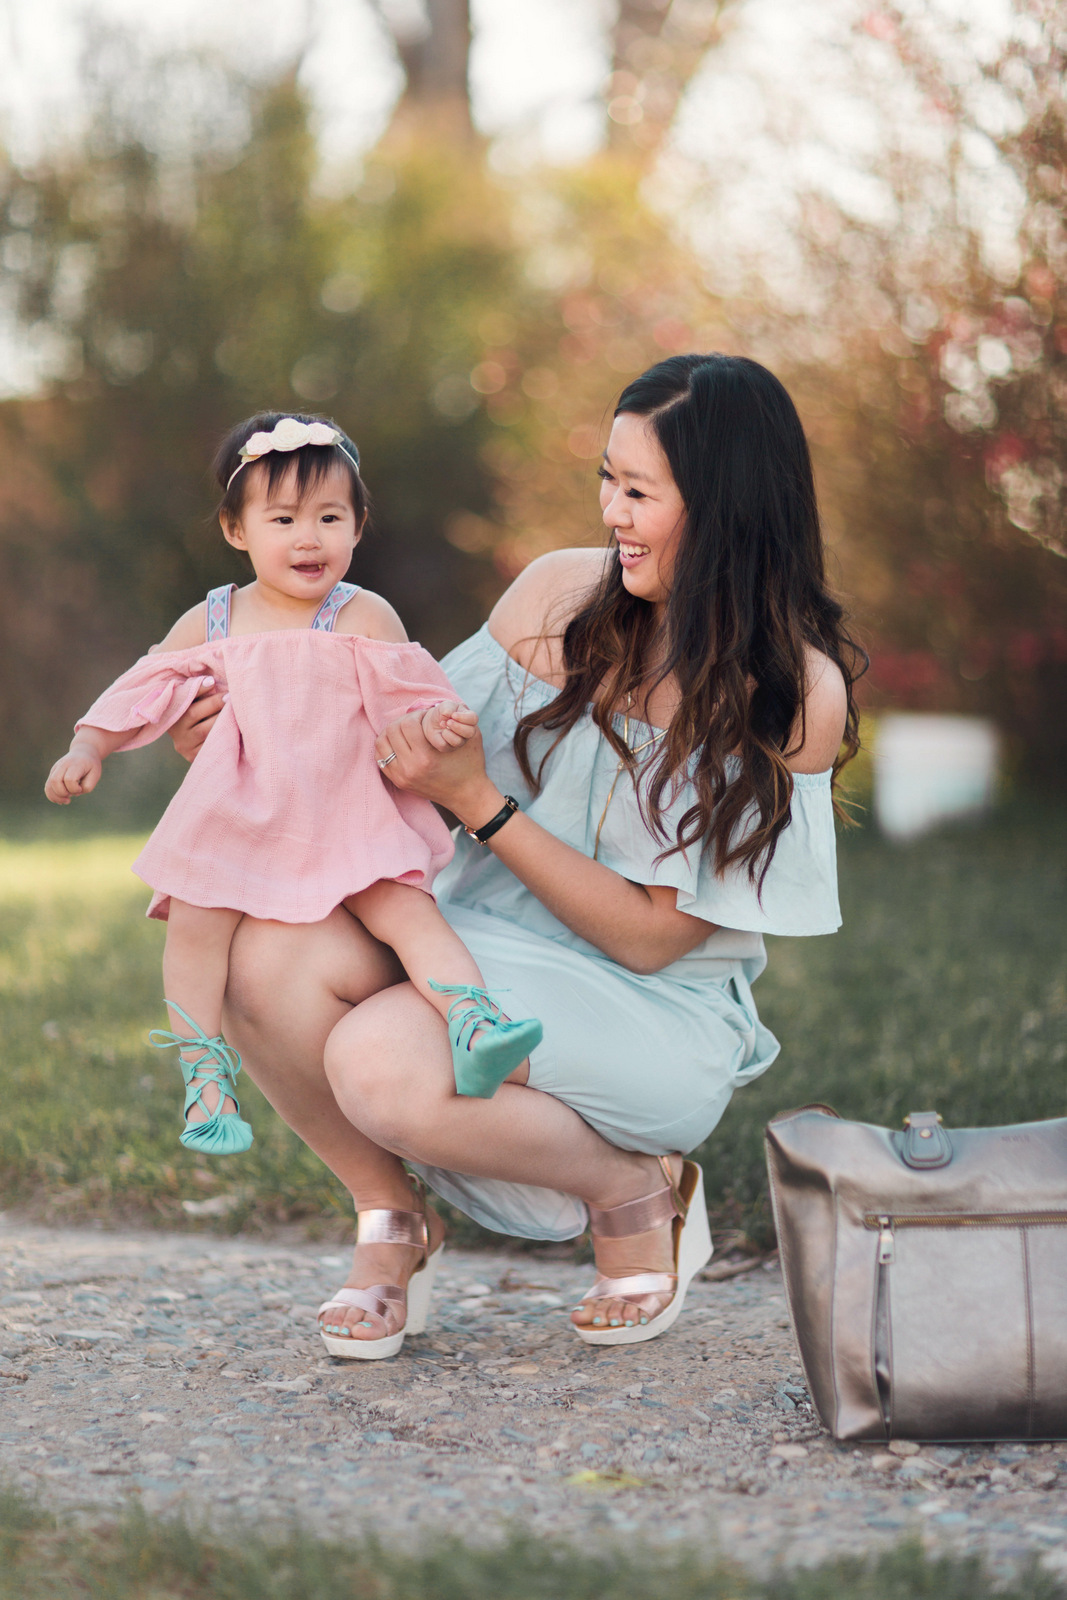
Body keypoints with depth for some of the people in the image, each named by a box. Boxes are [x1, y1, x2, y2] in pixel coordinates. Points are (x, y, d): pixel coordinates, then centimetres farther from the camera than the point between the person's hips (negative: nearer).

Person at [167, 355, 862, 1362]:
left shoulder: (799, 694, -12)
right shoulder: (560, 595, 0)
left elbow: (652, 935, -14)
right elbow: (420, 757, 13)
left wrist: (480, 806, -18)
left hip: (652, 1011, -5)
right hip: (478, 945, 5)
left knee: (380, 1065, -33)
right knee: (274, 953, -26)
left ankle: (636, 1190, -4)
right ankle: (391, 1214, 2)